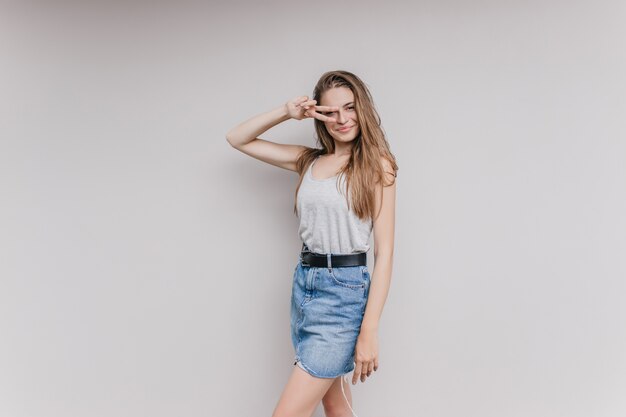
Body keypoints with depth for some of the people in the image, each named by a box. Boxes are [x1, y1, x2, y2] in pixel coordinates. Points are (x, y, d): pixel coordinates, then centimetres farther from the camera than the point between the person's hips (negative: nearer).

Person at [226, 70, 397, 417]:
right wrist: (287, 113, 1)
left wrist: (369, 331, -15)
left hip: (344, 290, -6)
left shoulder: (376, 164, -6)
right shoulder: (309, 160, 10)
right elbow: (237, 139, 16)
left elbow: (384, 251, -10)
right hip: (303, 284, 6)